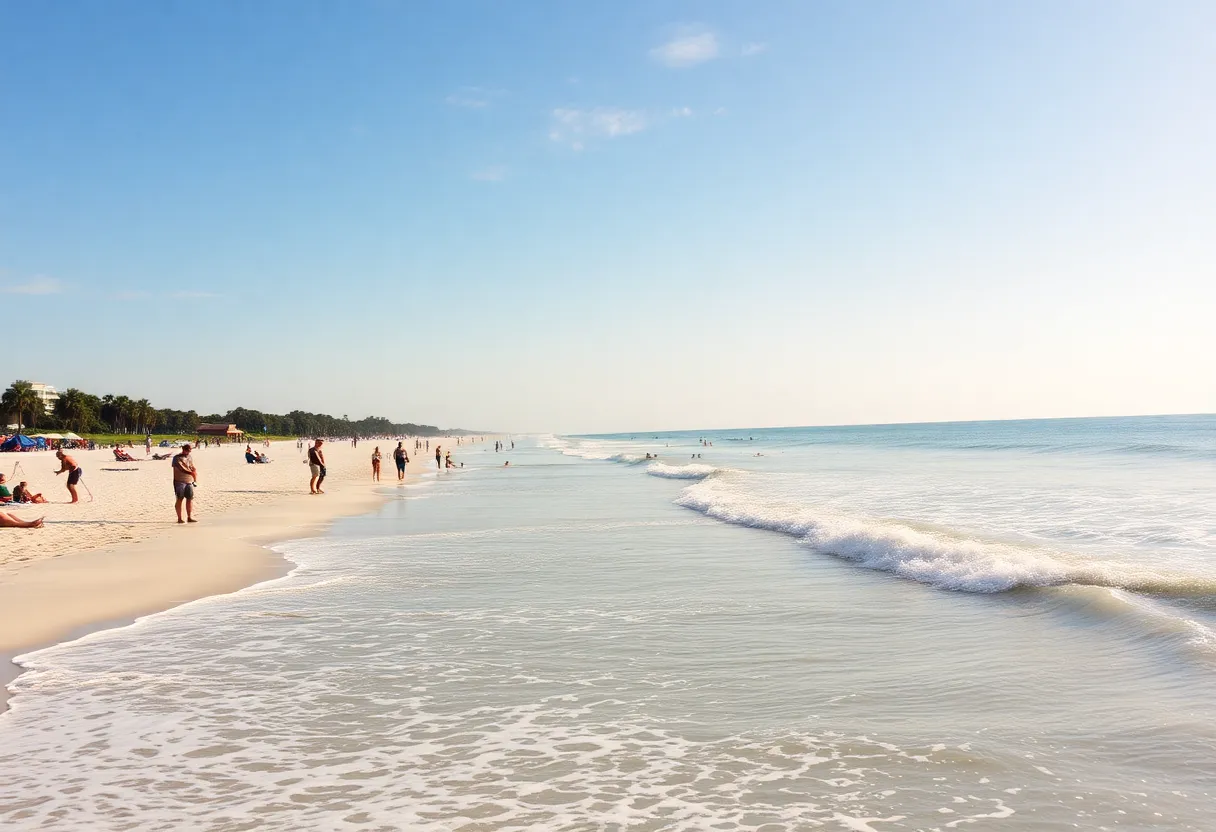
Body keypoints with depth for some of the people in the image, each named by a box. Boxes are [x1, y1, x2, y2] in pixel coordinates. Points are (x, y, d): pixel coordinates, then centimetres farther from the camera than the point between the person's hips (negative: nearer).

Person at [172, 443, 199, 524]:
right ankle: (179, 518, 2)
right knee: (180, 499, -2)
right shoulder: (177, 458, -7)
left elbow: (193, 468, 15)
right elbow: (181, 468, -21)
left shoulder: (190, 457, 15)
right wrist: (190, 472, -35)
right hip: (180, 481, -6)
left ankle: (190, 517, 12)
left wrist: (195, 474, -6)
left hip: (189, 481, 6)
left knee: (190, 499, 6)